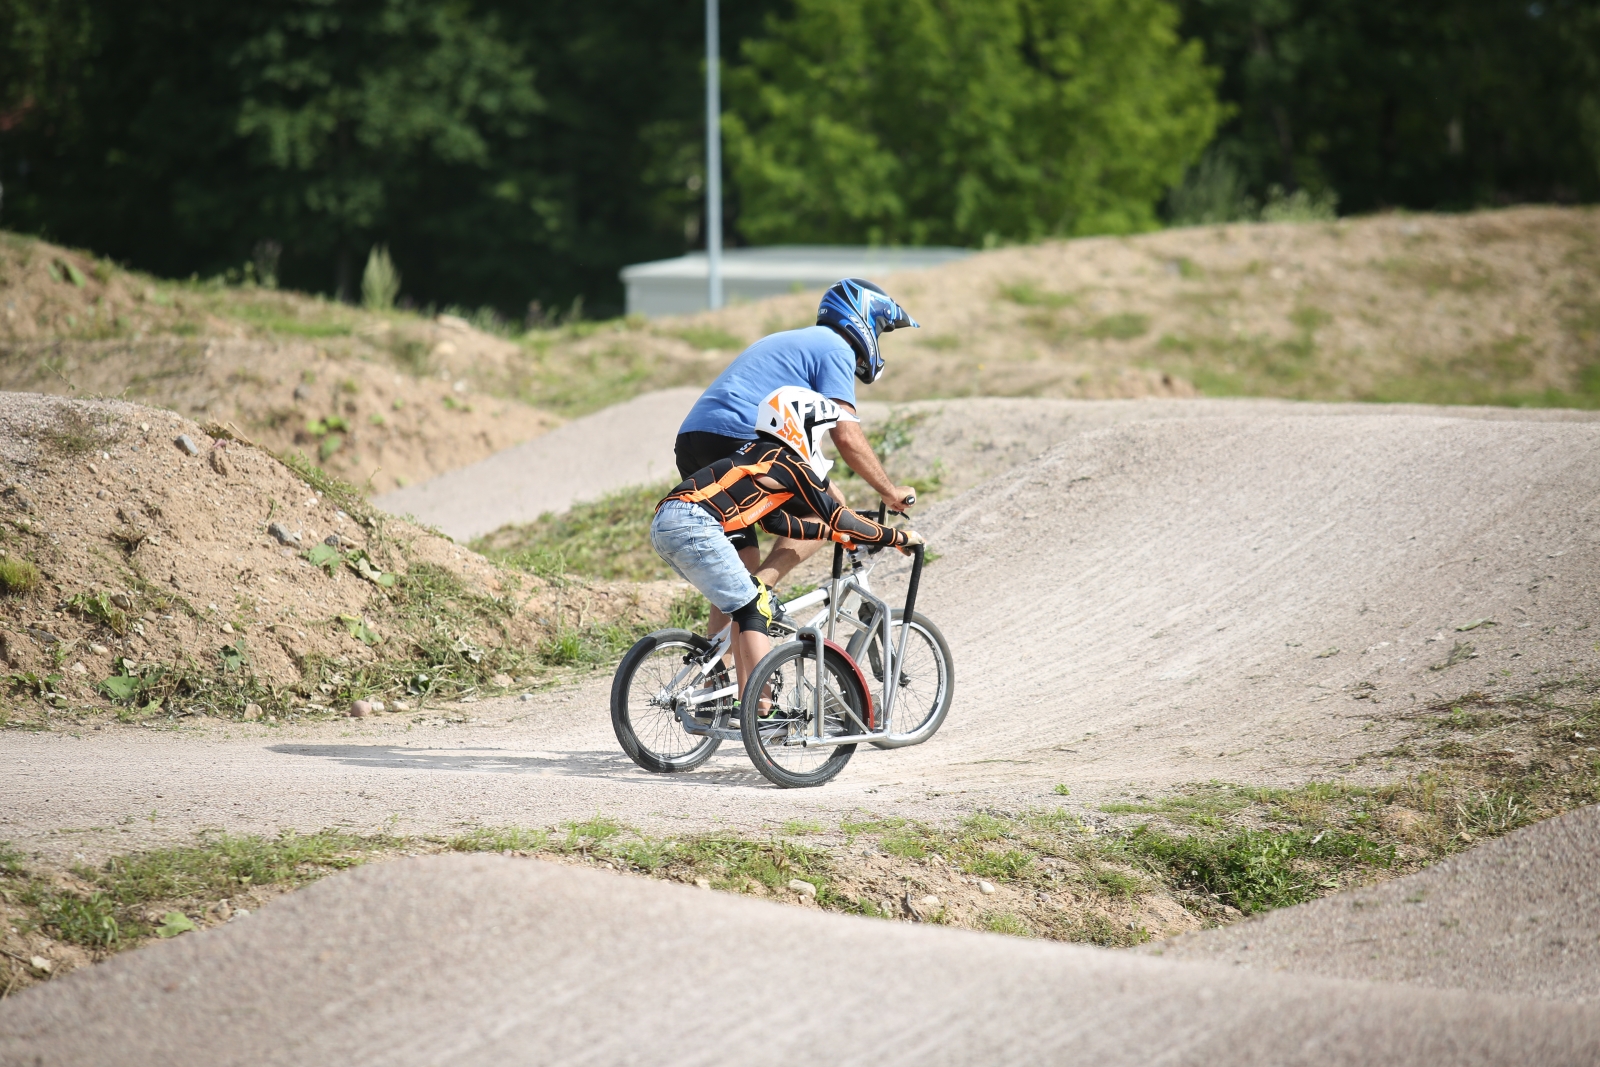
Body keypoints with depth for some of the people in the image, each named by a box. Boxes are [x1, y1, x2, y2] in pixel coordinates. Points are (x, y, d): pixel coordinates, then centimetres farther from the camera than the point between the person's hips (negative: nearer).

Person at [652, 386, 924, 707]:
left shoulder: (761, 458, 27)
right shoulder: (788, 464, 2)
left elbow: (775, 521, 32)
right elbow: (838, 518, 3)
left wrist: (832, 532, 34)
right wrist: (898, 537, 12)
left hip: (664, 524, 9)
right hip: (693, 525, -9)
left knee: (746, 605, 18)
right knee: (754, 608, -4)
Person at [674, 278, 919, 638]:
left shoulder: (788, 341, 32)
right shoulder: (835, 348, 3)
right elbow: (846, 436, -7)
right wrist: (891, 492, 3)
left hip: (691, 445, 9)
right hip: (736, 444, -9)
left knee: (739, 566, 15)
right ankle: (764, 584, -13)